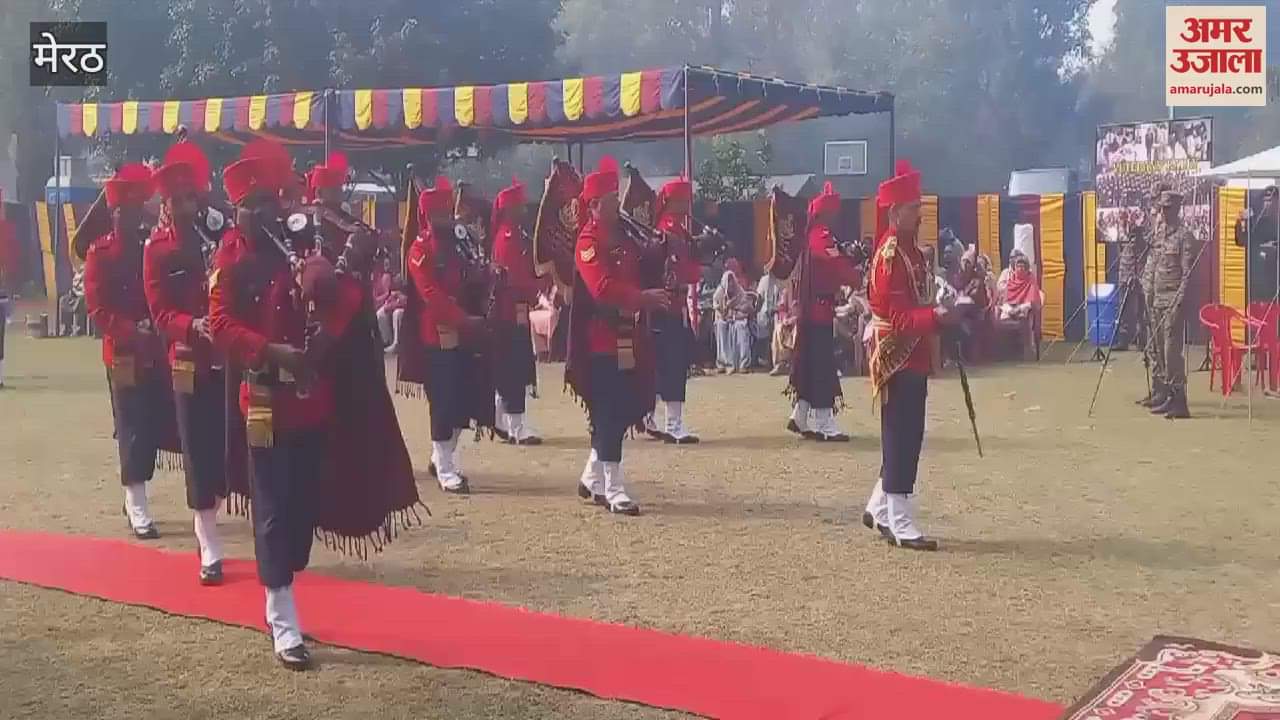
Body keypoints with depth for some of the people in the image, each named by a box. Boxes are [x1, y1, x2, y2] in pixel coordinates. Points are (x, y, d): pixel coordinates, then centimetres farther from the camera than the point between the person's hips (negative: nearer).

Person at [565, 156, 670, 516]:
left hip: (627, 336, 9)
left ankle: (592, 478, 27)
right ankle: (613, 488, 1)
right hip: (602, 340, -9)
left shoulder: (621, 236, 16)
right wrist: (643, 297, -31)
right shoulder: (589, 240, -12)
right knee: (609, 414, -6)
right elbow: (602, 287, -25)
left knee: (627, 408, 14)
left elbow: (634, 274, 19)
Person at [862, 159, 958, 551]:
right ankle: (901, 525, 0)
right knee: (901, 440, -6)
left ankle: (879, 508, 27)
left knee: (908, 438, 15)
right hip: (897, 361, -10)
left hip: (913, 359, 10)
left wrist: (941, 313, 5)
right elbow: (896, 315, -24)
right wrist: (937, 317, -33)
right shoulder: (889, 254, -16)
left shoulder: (912, 249, 14)